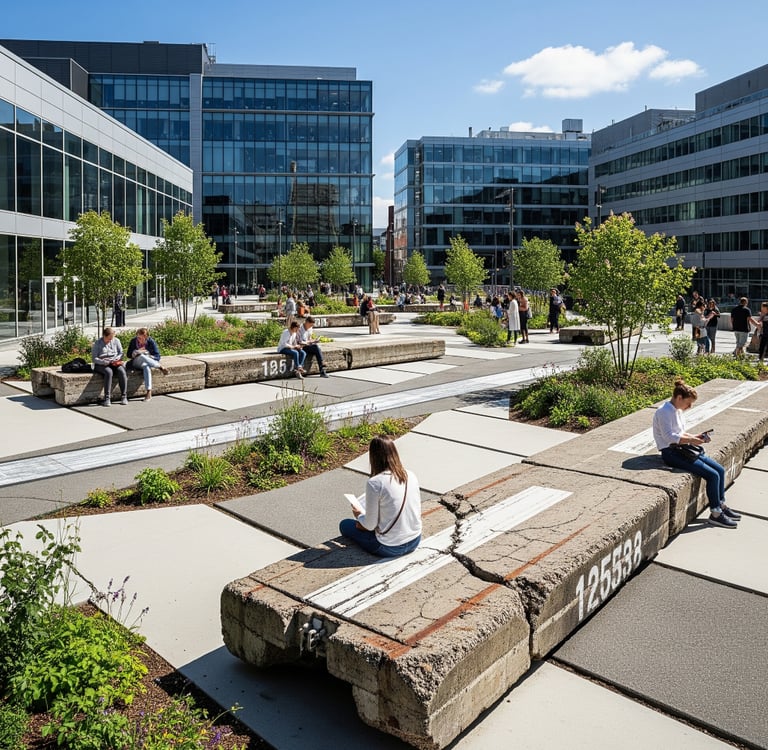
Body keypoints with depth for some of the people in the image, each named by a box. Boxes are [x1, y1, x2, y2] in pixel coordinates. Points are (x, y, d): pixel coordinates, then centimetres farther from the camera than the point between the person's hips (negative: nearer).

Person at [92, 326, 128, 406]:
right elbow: (94, 358, -5)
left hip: (115, 363, 3)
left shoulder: (116, 341, 10)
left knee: (122, 371, -31)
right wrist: (105, 362, -21)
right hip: (101, 365, -2)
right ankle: (107, 398, -36)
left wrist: (116, 359, -12)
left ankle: (124, 396, -27)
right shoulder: (97, 343, 1)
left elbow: (121, 353, 10)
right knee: (109, 372, -37)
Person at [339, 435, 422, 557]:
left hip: (390, 548, -6)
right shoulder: (411, 476, -5)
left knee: (345, 524, 15)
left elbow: (370, 525, -15)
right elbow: (417, 512, 6)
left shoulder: (374, 483, -22)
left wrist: (359, 515, 8)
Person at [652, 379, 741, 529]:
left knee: (720, 470, 1)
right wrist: (691, 440, -23)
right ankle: (715, 514, -4)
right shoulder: (664, 412, -17)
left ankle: (721, 506, 15)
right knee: (712, 475, -16)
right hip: (671, 453, -10)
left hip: (681, 449, 10)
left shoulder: (678, 410, 13)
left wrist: (695, 437, 4)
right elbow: (669, 437, -24)